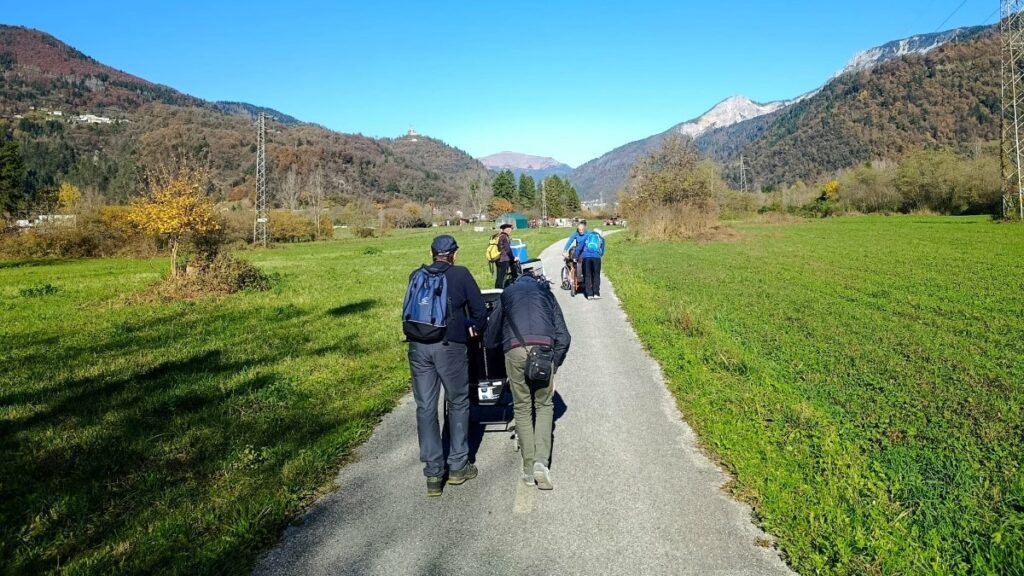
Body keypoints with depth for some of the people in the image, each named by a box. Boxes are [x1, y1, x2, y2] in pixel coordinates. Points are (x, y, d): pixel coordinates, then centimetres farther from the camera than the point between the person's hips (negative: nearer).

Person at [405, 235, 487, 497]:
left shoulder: (416, 276, 13)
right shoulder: (461, 274, 2)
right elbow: (479, 309, 3)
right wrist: (476, 329, 22)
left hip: (418, 346, 3)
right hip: (450, 346, -3)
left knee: (425, 408, 8)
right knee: (458, 404, 14)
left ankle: (433, 475, 12)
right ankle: (458, 466, 20)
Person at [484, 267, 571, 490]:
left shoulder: (507, 293, 28)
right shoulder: (547, 294, 27)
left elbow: (490, 338, 28)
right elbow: (563, 337, 18)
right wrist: (554, 366, 23)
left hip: (515, 350, 0)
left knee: (522, 407, 12)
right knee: (544, 405, 14)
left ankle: (529, 468, 13)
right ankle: (541, 462, 0)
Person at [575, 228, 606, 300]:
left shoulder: (587, 235, 24)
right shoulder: (601, 238, 25)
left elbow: (579, 246, 19)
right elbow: (602, 252, 28)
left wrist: (577, 256, 27)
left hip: (586, 256, 0)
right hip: (596, 257, 0)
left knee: (587, 276, 5)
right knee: (596, 276, 8)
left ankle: (589, 294, 1)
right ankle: (596, 294, 3)